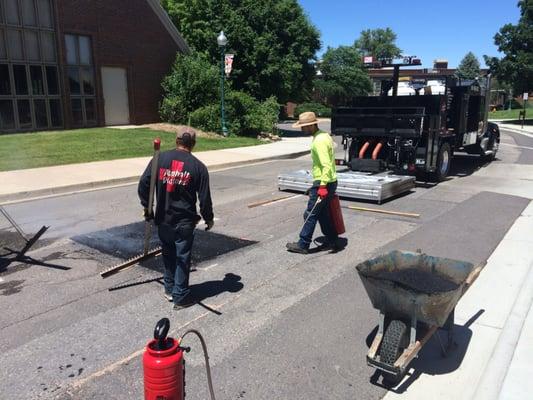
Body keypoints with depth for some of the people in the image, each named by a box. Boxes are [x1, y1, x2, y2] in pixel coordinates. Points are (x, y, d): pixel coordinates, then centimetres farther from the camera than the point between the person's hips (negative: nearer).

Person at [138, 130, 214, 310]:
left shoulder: (160, 158, -1)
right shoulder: (198, 166, -5)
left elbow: (143, 183, -4)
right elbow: (204, 197, -4)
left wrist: (147, 207, 9)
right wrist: (209, 218, 10)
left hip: (163, 219, 3)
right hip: (185, 222, -2)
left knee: (168, 255, 20)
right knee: (182, 258, 8)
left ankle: (169, 290, 33)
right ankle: (181, 297, 17)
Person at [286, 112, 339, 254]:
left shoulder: (319, 141, -20)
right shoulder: (324, 135, 12)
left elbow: (326, 166, -26)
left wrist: (323, 186, -29)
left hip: (322, 183, -10)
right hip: (329, 182, 10)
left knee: (310, 214, -1)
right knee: (323, 213, 18)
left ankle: (303, 245, 8)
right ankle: (332, 241, 25)